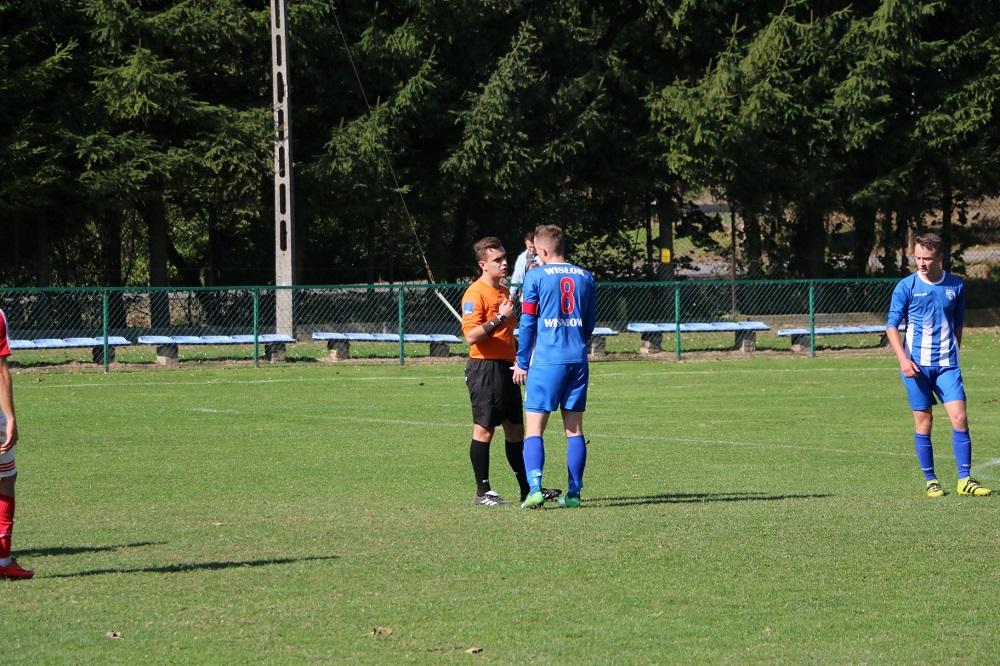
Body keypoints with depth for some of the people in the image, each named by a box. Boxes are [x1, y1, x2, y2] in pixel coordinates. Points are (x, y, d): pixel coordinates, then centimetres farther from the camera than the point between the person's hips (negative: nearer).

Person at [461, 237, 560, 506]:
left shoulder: (505, 291, 17)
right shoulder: (475, 294, -12)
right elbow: (471, 334, -22)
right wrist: (500, 318, -22)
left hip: (506, 367, 9)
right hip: (485, 369, -9)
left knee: (515, 430, 11)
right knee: (484, 430, -4)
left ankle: (527, 488, 16)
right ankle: (482, 492, 0)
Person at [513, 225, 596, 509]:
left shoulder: (536, 276, -3)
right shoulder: (585, 277, 9)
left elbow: (528, 322, -2)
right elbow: (590, 324, 15)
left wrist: (522, 363, 6)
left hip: (546, 360, -4)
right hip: (578, 359, 4)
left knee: (534, 429, -3)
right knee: (575, 429, 9)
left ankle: (535, 488, -17)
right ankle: (573, 493, 7)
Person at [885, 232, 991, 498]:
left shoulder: (956, 286, 5)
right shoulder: (907, 286, -3)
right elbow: (892, 325, -2)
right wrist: (903, 359, -13)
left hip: (947, 365, 2)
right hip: (917, 365, -2)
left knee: (959, 418, -8)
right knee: (923, 422, 2)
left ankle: (965, 479, -3)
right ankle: (930, 481, 11)